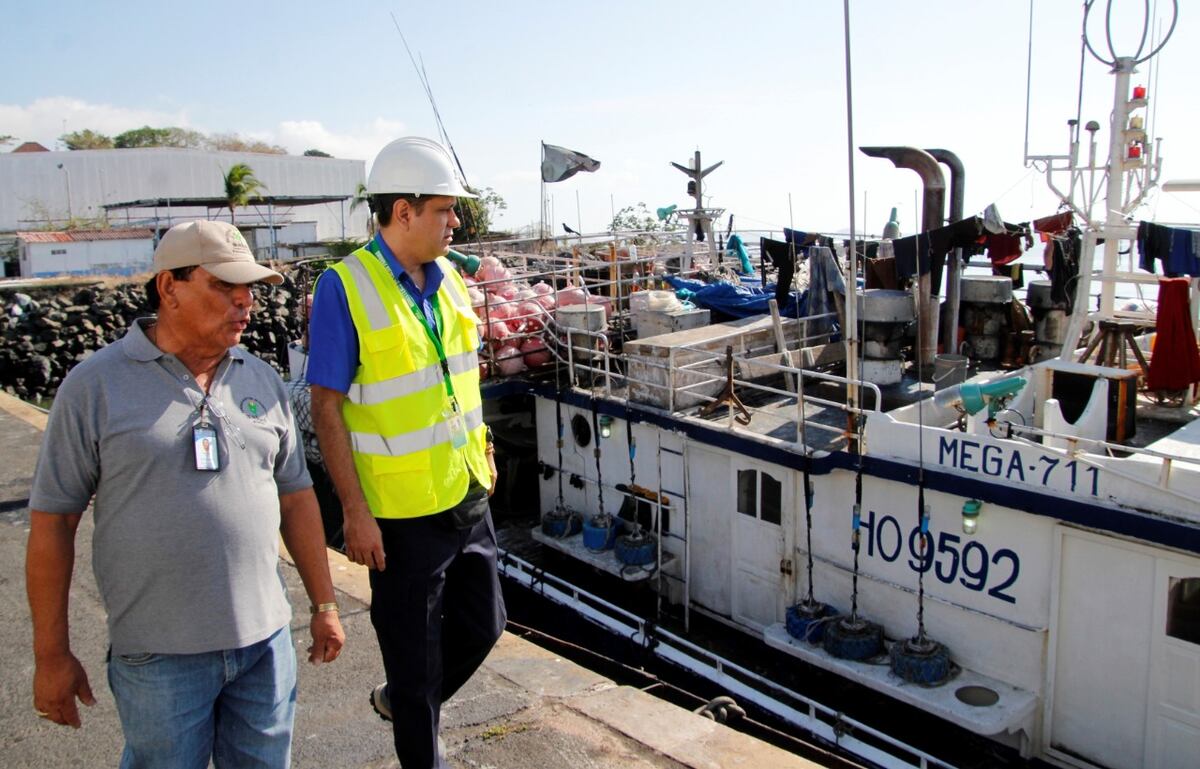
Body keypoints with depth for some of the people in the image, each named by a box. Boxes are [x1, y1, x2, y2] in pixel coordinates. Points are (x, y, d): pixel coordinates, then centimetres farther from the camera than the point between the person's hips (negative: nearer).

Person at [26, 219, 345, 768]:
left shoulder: (262, 381, 5)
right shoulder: (96, 385, -7)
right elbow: (51, 521, -4)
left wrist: (324, 606, 11)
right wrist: (51, 655, -2)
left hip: (266, 640, 4)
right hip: (160, 656, -4)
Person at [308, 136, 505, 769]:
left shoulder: (448, 278, 5)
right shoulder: (346, 287, -15)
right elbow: (326, 406, -15)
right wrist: (355, 511, -17)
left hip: (468, 496, 7)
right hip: (402, 510, -7)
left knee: (482, 624, 20)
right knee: (415, 654, 9)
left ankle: (399, 701, 46)